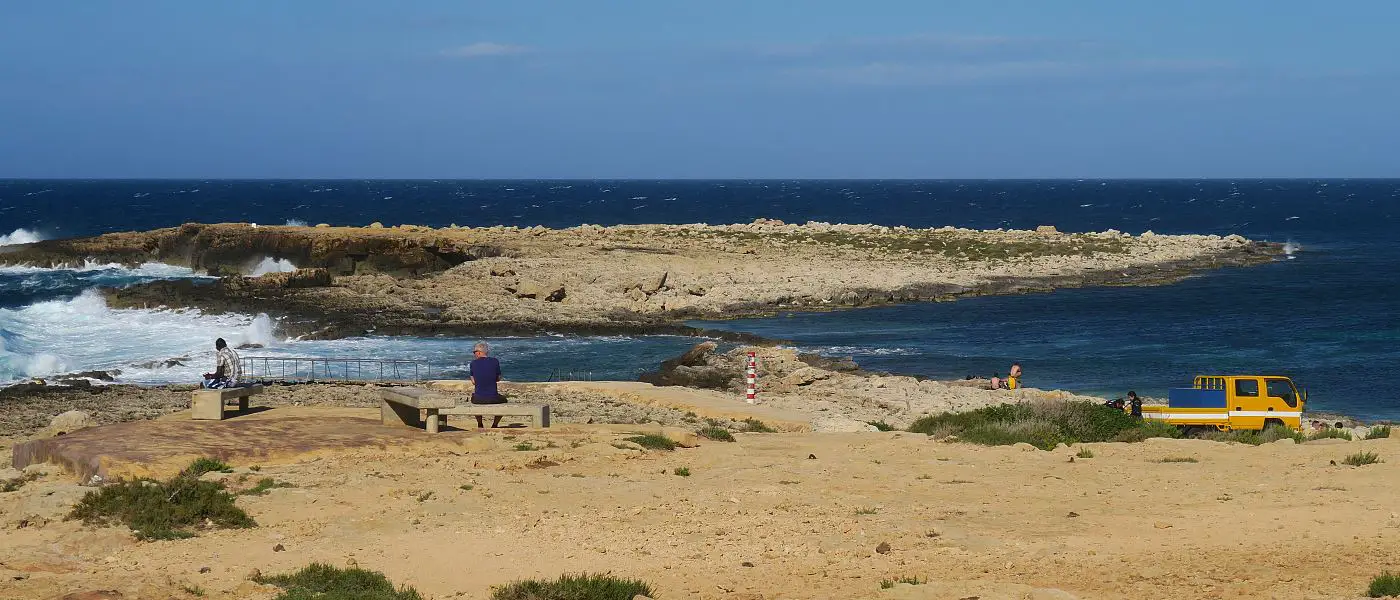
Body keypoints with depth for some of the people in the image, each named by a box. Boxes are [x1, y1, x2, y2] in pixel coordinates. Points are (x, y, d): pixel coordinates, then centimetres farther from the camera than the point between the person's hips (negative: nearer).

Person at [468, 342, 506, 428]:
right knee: (503, 399, 35)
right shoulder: (495, 361, -4)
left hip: (478, 399, 1)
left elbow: (473, 382, 5)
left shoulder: (473, 363, -4)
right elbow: (498, 379, 8)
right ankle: (494, 425, 37)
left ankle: (480, 424, 43)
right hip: (493, 398, -1)